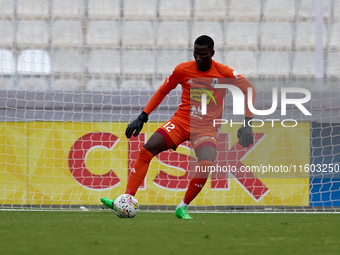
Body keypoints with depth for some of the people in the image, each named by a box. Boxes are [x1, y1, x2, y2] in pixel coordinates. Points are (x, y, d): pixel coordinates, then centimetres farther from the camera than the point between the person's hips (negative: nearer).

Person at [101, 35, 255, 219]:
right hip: (181, 121, 2)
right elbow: (163, 91, 10)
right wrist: (142, 117, 5)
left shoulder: (224, 73, -8)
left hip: (207, 127, -2)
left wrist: (247, 124, -12)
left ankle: (183, 207, -9)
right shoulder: (183, 70, -2)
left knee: (206, 166, -30)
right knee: (147, 149, -20)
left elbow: (248, 90, -2)